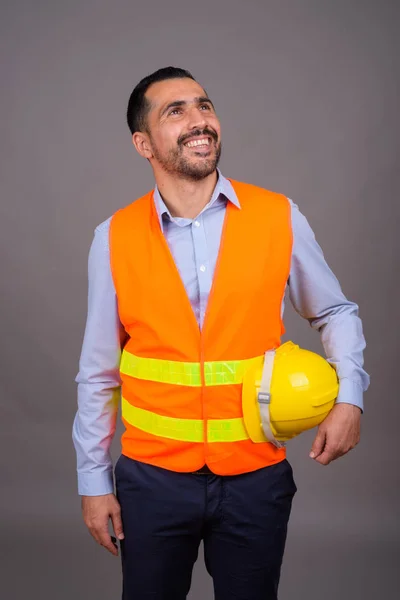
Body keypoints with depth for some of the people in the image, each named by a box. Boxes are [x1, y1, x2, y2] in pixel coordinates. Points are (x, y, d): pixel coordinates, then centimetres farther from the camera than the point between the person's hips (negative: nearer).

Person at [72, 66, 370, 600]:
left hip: (256, 475, 0)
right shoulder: (115, 237, -5)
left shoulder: (279, 218, -7)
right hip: (152, 476, 0)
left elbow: (335, 313, 8)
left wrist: (348, 398, -7)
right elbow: (98, 372, 2)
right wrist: (93, 481, 4)